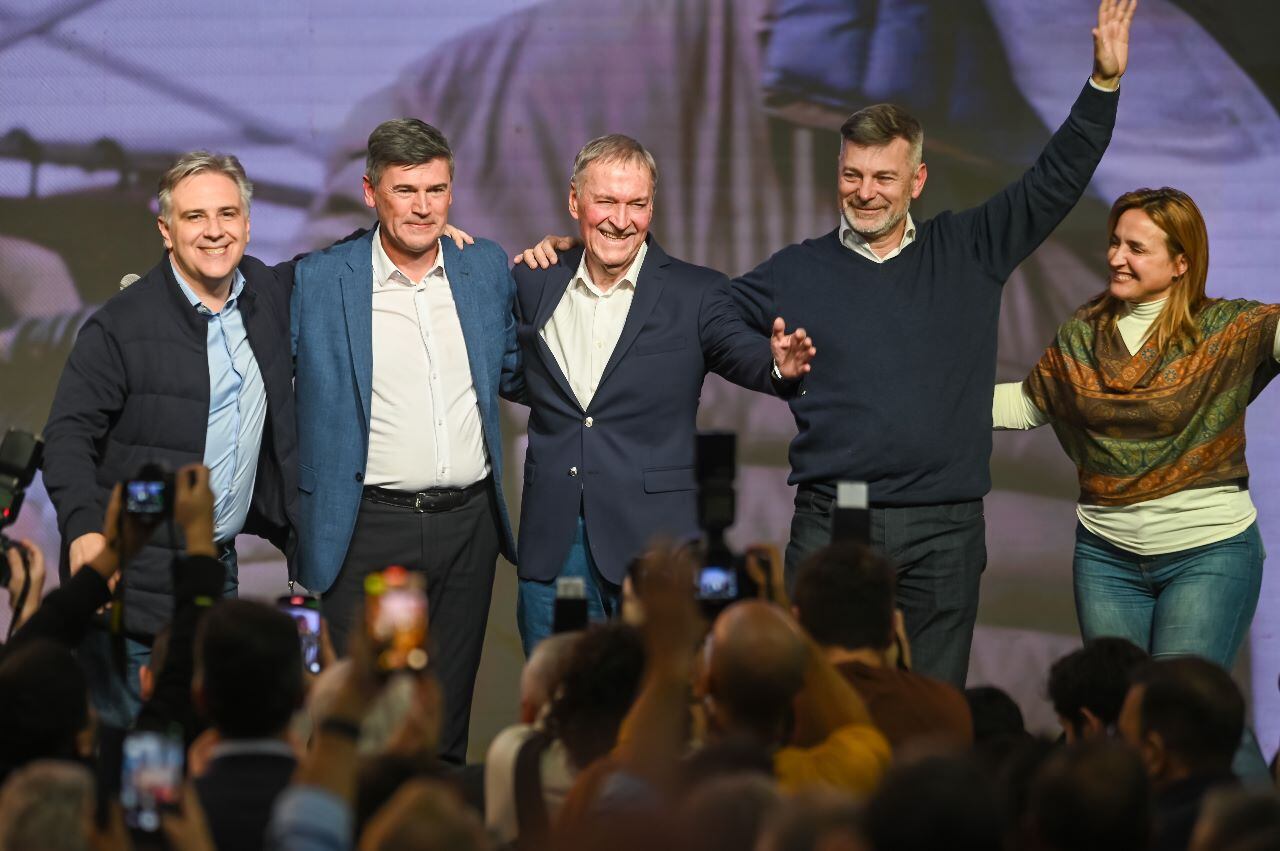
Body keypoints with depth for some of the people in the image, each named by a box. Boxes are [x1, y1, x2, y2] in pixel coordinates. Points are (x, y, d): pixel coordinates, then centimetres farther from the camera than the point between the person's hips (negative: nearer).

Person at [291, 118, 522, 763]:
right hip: (369, 533, -3)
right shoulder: (318, 282, -3)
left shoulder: (487, 269, 8)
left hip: (468, 523, 3)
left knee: (446, 729, 10)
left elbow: (513, 375, 20)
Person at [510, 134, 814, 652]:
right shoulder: (534, 285, 10)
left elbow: (739, 352, -12)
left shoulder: (695, 294, 1)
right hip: (550, 545, 3)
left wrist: (779, 366, -37)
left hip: (651, 549, -3)